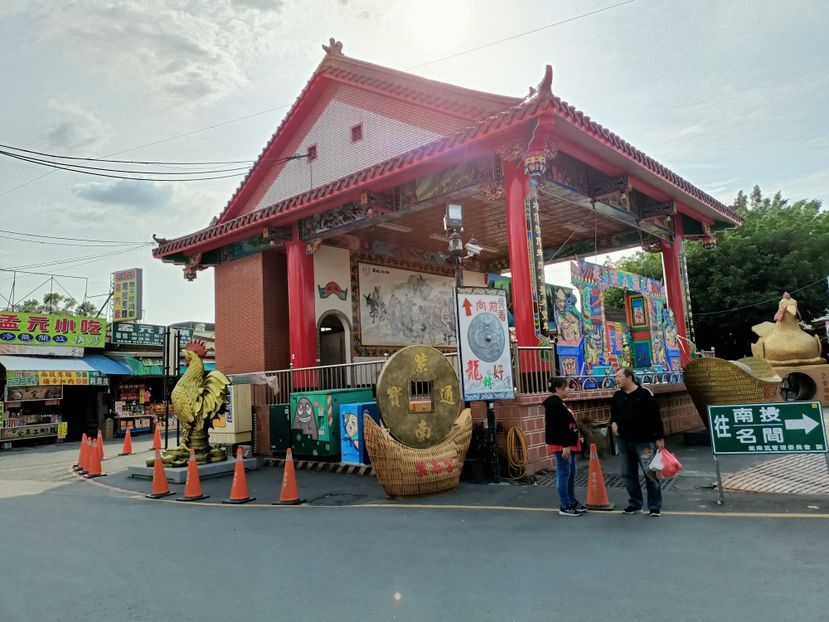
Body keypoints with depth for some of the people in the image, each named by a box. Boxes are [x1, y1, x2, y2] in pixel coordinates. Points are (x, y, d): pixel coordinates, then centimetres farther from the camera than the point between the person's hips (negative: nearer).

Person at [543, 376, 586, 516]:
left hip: (568, 443, 11)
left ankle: (572, 502, 25)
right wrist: (565, 446, -24)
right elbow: (557, 427, -23)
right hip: (561, 445, -11)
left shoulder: (558, 403, 15)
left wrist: (571, 442, 23)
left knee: (571, 474, 16)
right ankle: (564, 506, 2)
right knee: (563, 474, -4)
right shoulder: (553, 404, -17)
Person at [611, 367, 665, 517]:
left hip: (643, 441, -6)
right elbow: (613, 414, 20)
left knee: (650, 474, -3)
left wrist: (660, 438, -11)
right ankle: (635, 504, 24)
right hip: (624, 441, 6)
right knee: (628, 474, 11)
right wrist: (613, 423, -1)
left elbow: (655, 417, -10)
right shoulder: (617, 396, 7)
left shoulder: (645, 394, -10)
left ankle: (655, 507, 8)